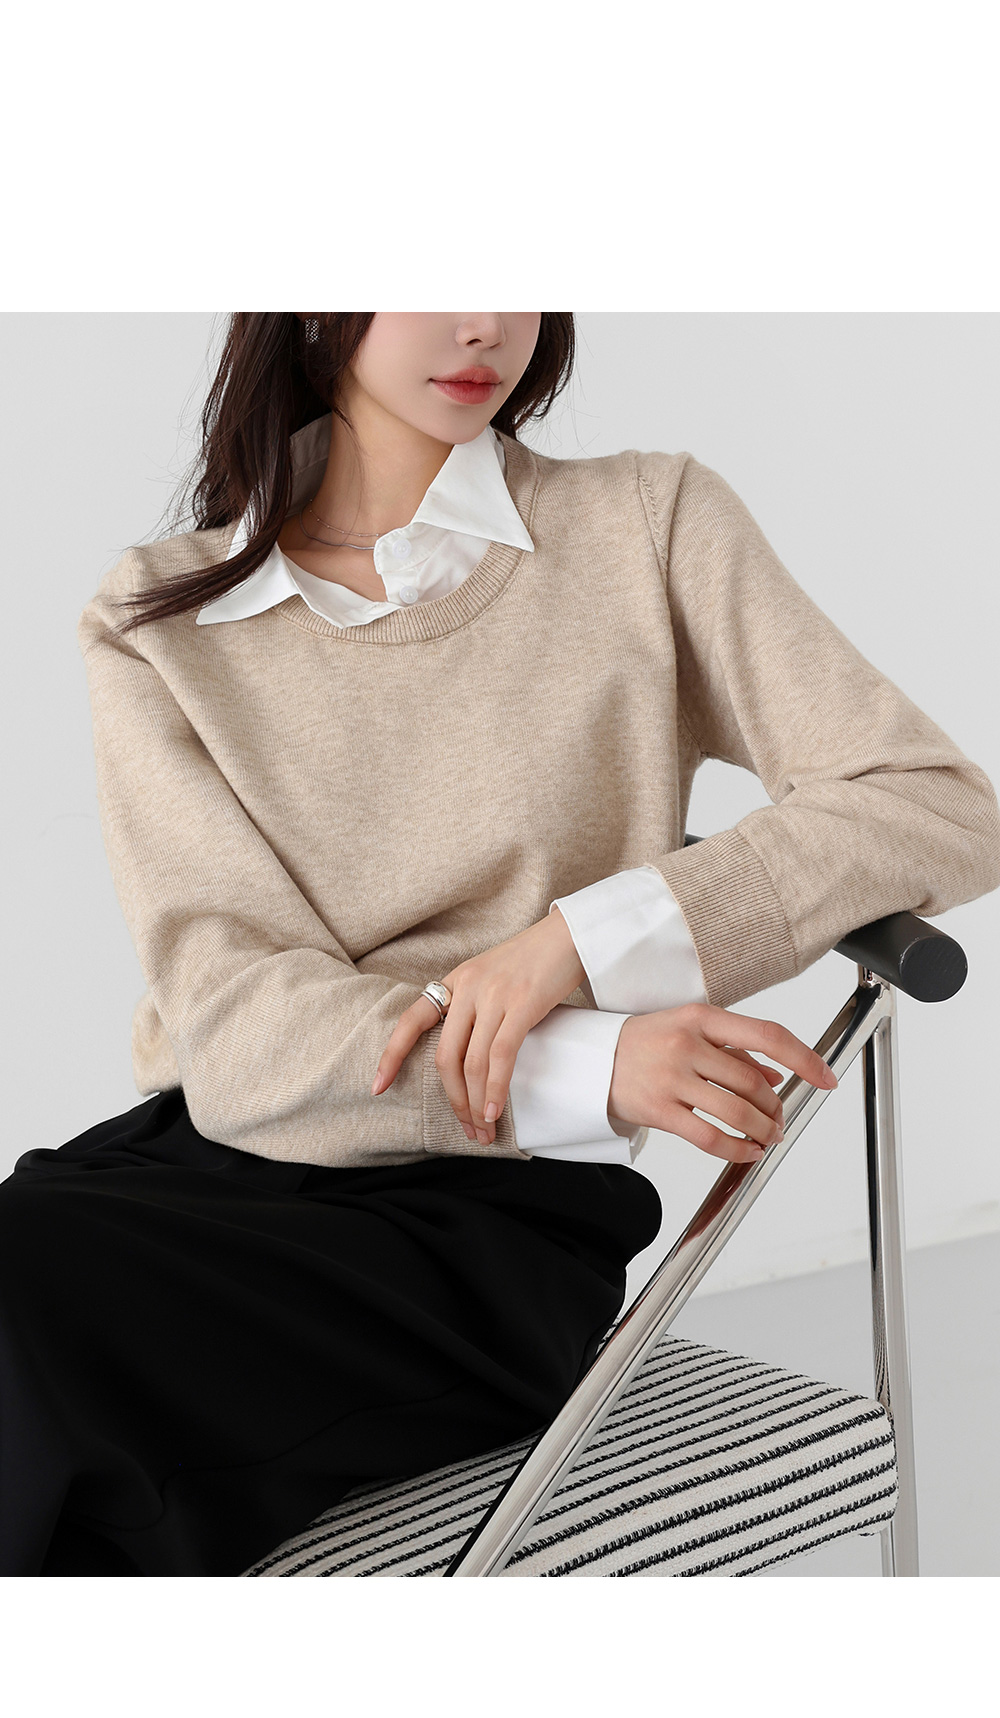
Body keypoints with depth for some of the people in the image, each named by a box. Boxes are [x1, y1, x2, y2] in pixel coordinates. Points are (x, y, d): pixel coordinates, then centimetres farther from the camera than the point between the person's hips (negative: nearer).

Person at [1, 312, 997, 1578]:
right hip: (204, 1158, 3)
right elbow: (227, 1014, -4)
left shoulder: (648, 526, 6)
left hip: (492, 1209, -2)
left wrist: (579, 938, -14)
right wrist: (592, 1067, -21)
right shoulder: (153, 620, 8)